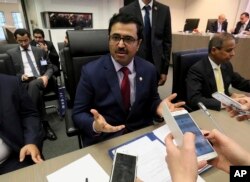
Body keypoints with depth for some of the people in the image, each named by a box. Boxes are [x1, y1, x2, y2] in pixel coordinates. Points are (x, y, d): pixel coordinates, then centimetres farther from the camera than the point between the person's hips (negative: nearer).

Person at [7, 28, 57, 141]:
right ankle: (45, 124, -30)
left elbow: (50, 67, 14)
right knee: (37, 92, -36)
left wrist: (46, 76, -8)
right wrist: (21, 76, -10)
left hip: (41, 80, 1)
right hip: (24, 83, 0)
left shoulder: (40, 51, 19)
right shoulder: (11, 53, 16)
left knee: (33, 85, -37)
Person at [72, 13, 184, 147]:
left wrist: (159, 106, -14)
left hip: (143, 134, 2)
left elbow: (151, 101, 9)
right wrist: (94, 126, -28)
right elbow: (78, 113, -8)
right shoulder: (91, 72, -11)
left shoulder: (149, 70, -2)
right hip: (105, 140, -1)